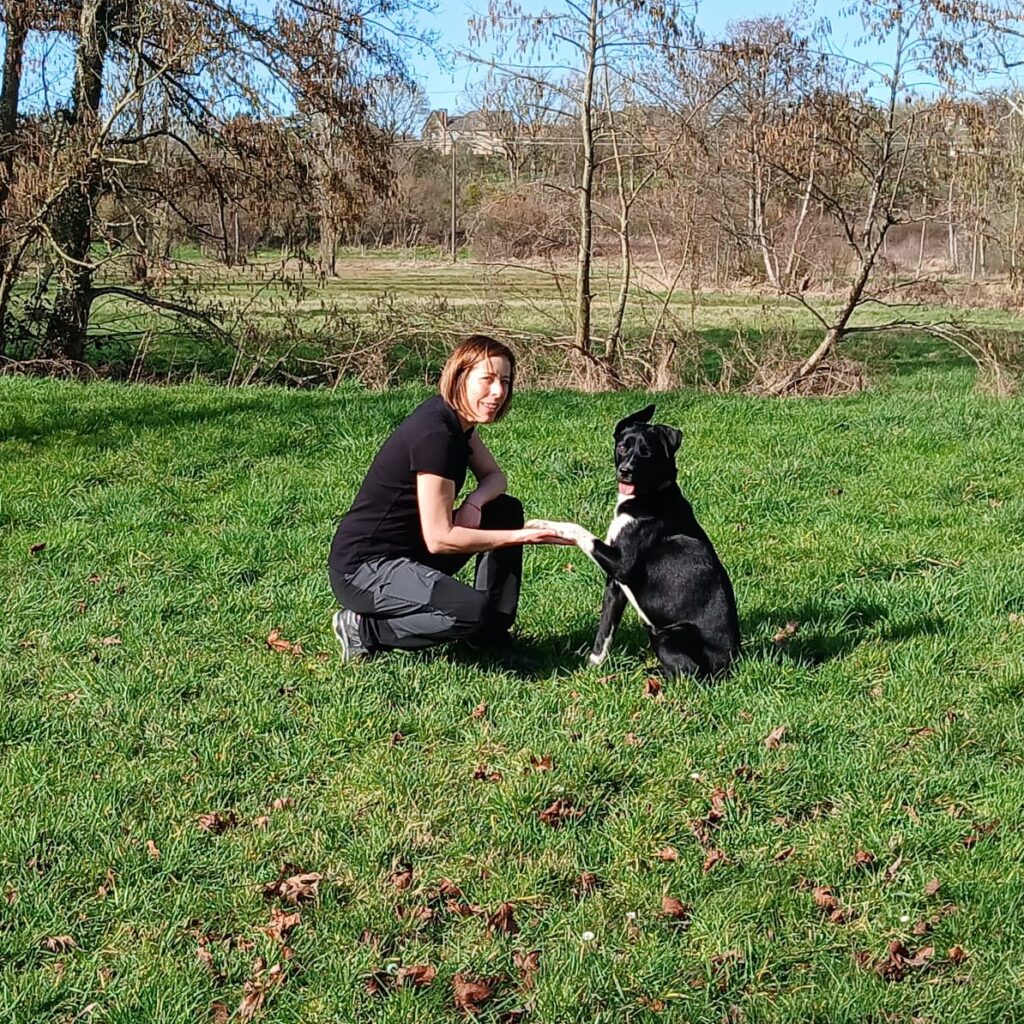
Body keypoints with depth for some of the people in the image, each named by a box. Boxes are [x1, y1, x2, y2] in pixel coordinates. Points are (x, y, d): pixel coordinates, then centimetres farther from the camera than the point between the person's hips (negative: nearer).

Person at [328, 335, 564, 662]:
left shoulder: (459, 422, 3)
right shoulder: (434, 434, -25)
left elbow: (494, 477, 15)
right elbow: (438, 539, -25)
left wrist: (473, 502, -9)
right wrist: (519, 537, -22)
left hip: (410, 550, 10)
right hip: (363, 568, -10)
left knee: (506, 510, 8)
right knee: (472, 609, -31)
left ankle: (492, 633, 13)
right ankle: (364, 628, -9)